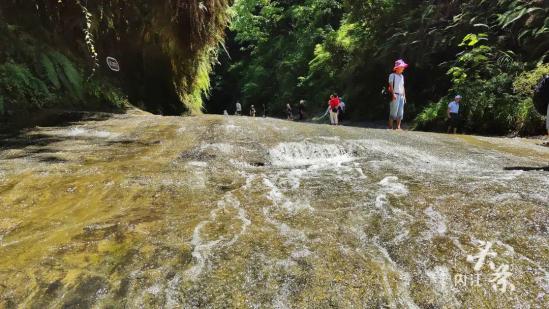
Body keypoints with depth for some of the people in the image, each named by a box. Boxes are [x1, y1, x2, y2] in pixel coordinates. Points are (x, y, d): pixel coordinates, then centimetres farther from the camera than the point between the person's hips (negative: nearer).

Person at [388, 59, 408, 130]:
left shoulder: (402, 76, 20)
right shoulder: (392, 75, -2)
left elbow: (403, 86, 21)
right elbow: (391, 85, -10)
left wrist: (404, 96, 16)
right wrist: (393, 94, -20)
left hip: (401, 96, 7)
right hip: (395, 95, -7)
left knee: (400, 113, 5)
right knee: (394, 112, -9)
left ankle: (398, 127, 9)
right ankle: (390, 127, -5)